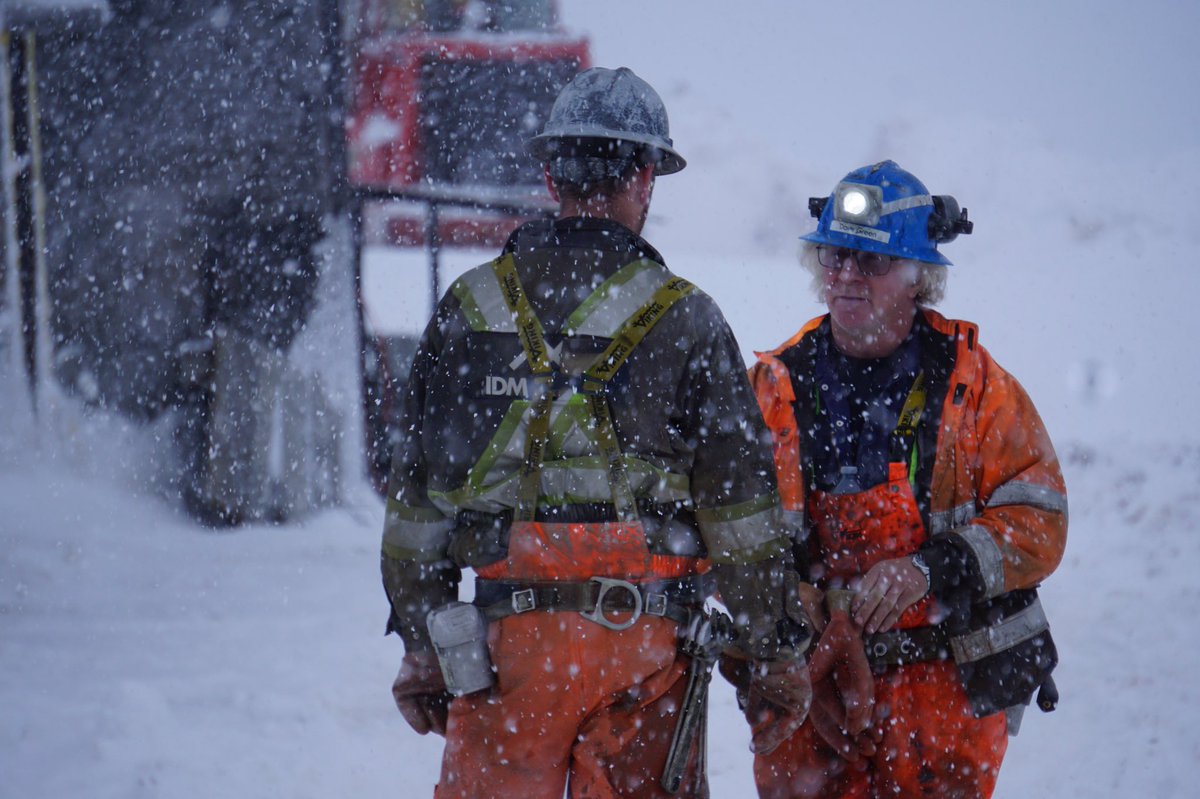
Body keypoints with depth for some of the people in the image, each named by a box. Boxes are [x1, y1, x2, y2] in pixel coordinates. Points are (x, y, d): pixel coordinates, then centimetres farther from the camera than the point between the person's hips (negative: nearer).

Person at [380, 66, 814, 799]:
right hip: (643, 641, -2)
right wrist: (778, 654, 4)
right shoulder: (683, 319, -2)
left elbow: (416, 495, 10)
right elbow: (744, 511, -3)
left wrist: (421, 644, 17)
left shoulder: (468, 309, 6)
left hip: (509, 635, 2)